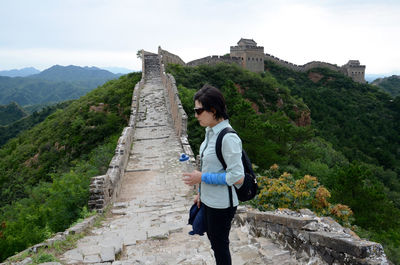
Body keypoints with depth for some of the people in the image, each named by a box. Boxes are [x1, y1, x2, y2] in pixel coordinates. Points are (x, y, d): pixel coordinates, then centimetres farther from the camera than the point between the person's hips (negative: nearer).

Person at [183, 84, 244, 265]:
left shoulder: (228, 138, -26)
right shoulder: (211, 131, 2)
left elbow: (237, 177, -25)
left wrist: (202, 178, -21)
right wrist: (201, 192, 17)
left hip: (221, 205, -9)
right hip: (209, 201, 9)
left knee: (220, 245, 12)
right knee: (213, 239, 26)